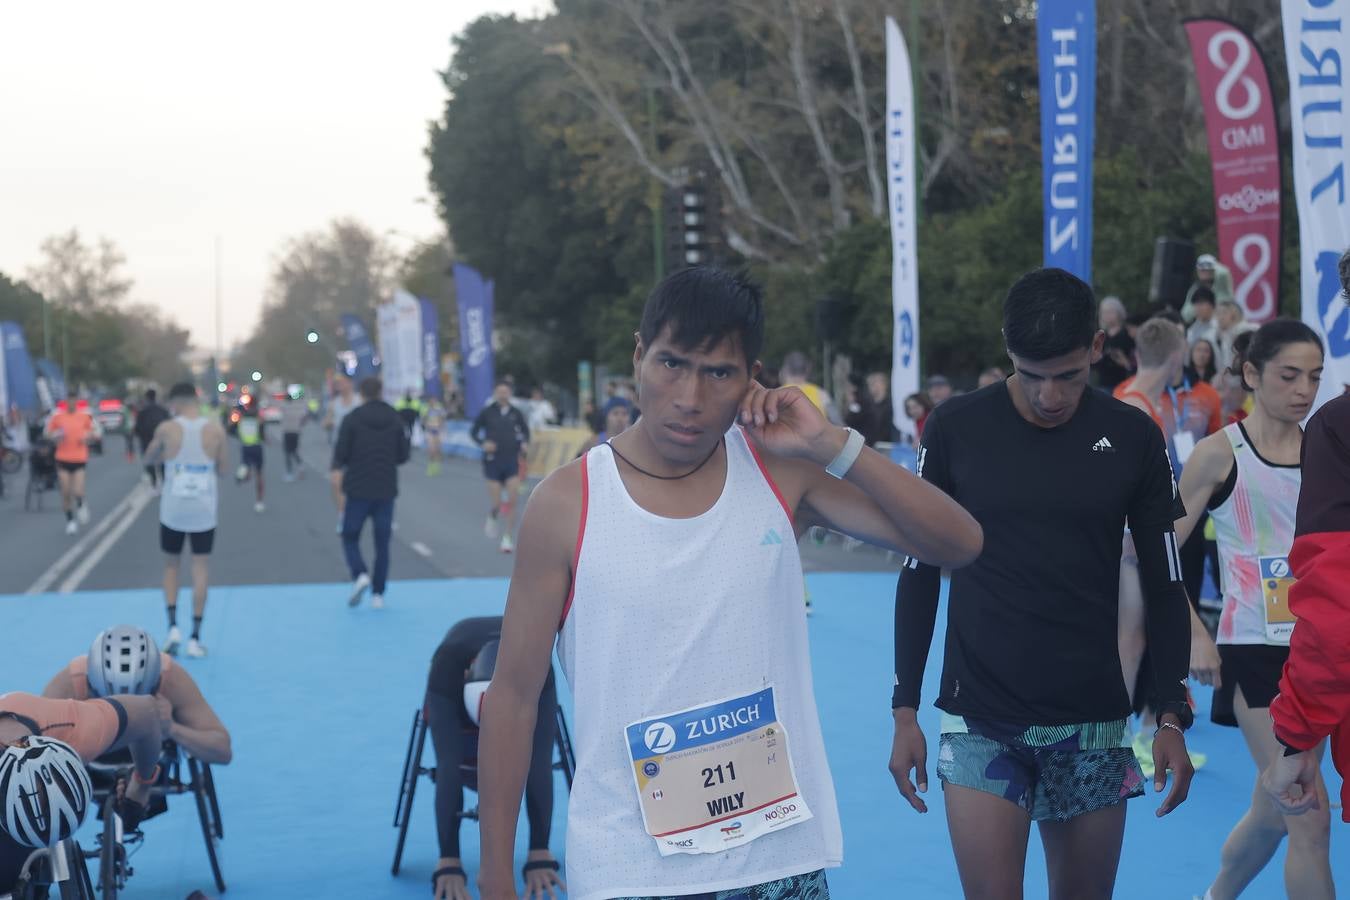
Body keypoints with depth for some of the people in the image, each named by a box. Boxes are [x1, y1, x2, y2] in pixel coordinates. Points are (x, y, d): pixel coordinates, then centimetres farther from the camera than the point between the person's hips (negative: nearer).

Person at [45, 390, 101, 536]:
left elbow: (97, 432, 9)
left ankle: (81, 506, 23)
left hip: (80, 458, -1)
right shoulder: (57, 416, 1)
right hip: (63, 458, 1)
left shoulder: (85, 416, 0)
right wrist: (55, 437, -11)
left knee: (78, 492, -11)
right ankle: (70, 521, 18)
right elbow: (48, 433, 10)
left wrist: (88, 438, -11)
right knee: (65, 493, 1)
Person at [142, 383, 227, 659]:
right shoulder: (215, 430, -4)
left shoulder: (167, 429, -6)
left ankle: (173, 626, 2)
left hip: (173, 510, 0)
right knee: (201, 569, 5)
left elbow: (148, 460, 9)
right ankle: (195, 638, 3)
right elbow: (222, 468, 4)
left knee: (171, 566, 17)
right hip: (204, 511, 0)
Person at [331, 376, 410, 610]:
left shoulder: (352, 419, -7)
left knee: (350, 537, 10)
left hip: (358, 489, -3)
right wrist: (408, 440, 22)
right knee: (382, 543, 9)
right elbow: (403, 455, 3)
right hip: (386, 490, 3)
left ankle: (359, 574, -16)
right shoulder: (395, 419, 3)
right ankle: (378, 593, 6)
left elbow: (341, 453, -10)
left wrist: (338, 467, 10)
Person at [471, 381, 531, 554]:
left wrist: (524, 443, -3)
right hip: (493, 461, -1)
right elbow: (474, 432, 5)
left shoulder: (515, 413, 3)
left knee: (512, 501, -6)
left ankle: (508, 538, 5)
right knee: (497, 504, -3)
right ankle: (493, 517, 33)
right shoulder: (487, 412, -2)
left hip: (512, 461, 1)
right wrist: (483, 443, -13)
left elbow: (525, 430, 17)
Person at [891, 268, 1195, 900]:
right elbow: (920, 573, 4)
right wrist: (905, 710, 2)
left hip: (1094, 723, 2)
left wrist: (1172, 716, 1)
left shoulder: (1135, 439, 0)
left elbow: (1165, 586, 7)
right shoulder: (956, 429, -3)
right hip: (981, 719, -1)